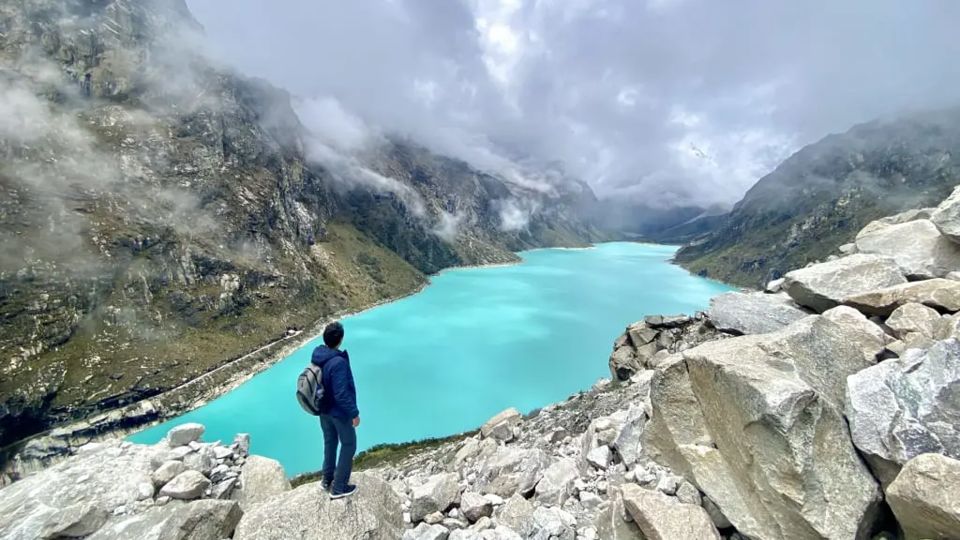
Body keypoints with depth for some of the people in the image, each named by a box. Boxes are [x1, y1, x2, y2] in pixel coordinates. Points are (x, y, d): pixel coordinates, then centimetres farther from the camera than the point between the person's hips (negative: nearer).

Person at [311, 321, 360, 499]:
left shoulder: (316, 354, -8)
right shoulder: (338, 362, -34)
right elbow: (341, 394, -29)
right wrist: (354, 413, -17)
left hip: (323, 409, 8)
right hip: (339, 411, -8)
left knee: (329, 443, 25)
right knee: (348, 446, 12)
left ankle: (327, 480, 41)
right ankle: (339, 488, 22)